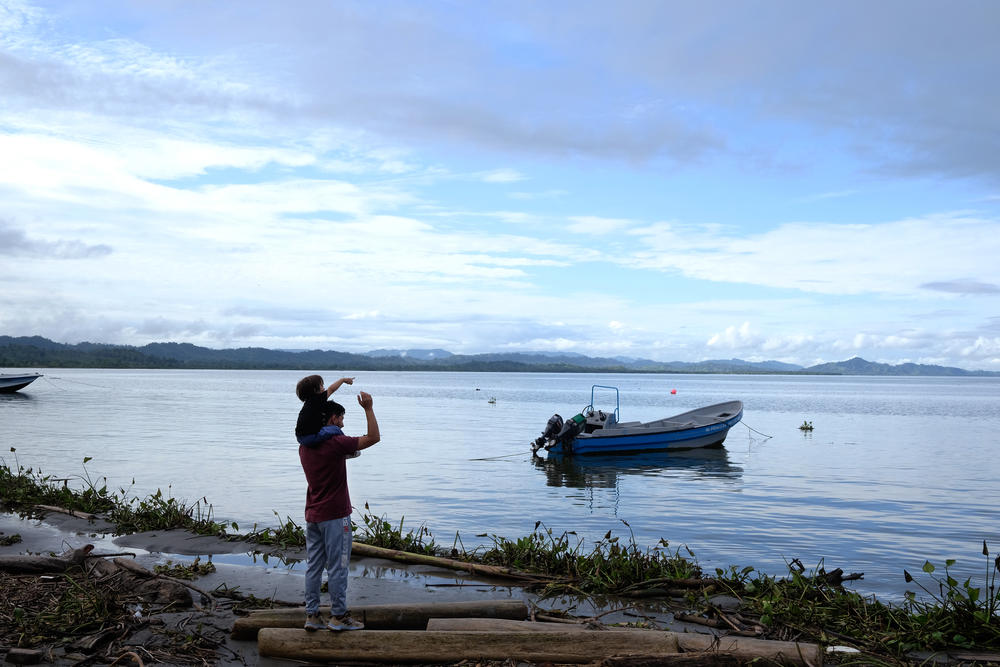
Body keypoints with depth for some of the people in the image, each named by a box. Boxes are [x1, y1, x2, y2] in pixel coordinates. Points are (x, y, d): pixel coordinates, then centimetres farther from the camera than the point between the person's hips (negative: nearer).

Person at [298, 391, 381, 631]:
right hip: (334, 515, -7)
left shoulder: (305, 446, 9)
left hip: (312, 516, 8)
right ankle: (338, 616, 5)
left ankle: (312, 615, 12)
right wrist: (368, 409, -6)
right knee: (337, 567, 0)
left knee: (313, 566, 9)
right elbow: (373, 438, -12)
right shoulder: (336, 443, -14)